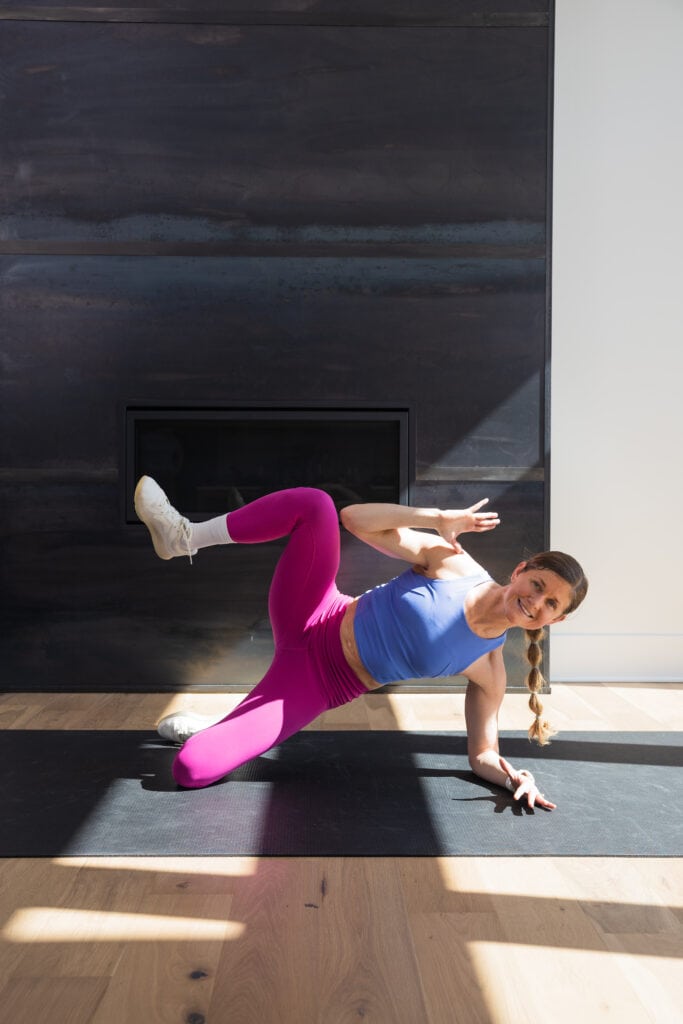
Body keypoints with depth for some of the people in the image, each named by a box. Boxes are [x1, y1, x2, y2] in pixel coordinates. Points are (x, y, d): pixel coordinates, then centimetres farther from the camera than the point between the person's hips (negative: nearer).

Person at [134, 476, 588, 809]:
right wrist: (438, 519, -20)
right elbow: (356, 518, -10)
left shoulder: (488, 672, -7)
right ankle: (183, 537, -6)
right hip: (312, 621, 2)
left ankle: (206, 729, 14)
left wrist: (514, 777, -23)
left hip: (317, 686, -1)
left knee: (190, 769, -24)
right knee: (313, 504, -26)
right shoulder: (451, 561, -8)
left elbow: (483, 755, -1)